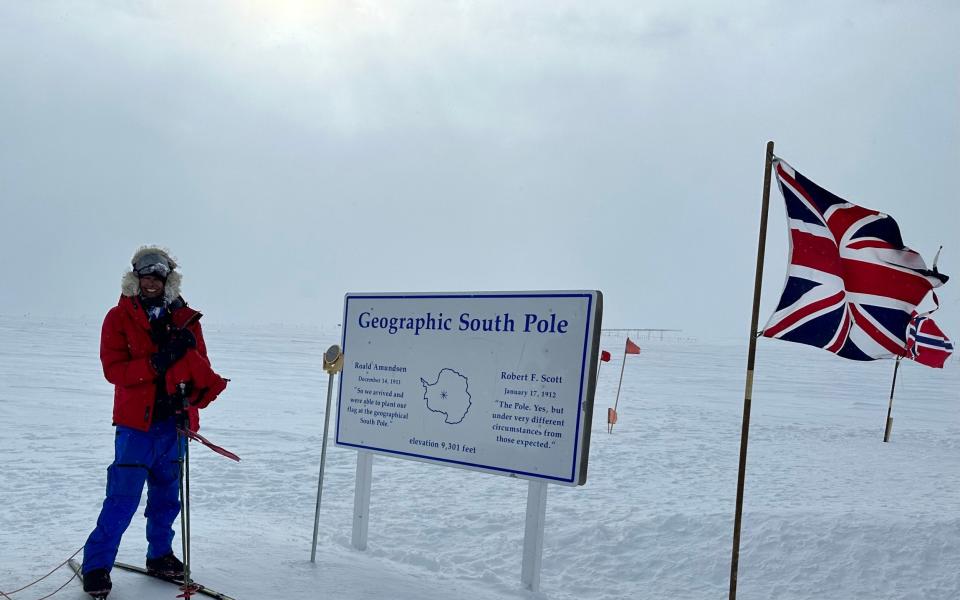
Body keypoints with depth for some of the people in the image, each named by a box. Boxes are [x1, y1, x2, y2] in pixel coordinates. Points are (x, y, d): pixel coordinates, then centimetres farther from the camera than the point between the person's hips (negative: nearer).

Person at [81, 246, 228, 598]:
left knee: (167, 493, 14)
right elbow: (113, 368, -11)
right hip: (136, 422, -3)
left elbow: (201, 368, 6)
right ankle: (96, 565, 7)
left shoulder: (185, 318, 7)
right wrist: (156, 363, -24)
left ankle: (160, 554, 30)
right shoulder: (119, 318, -1)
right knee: (123, 497, -5)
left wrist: (196, 396, -14)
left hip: (174, 421, 4)